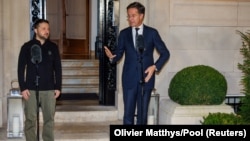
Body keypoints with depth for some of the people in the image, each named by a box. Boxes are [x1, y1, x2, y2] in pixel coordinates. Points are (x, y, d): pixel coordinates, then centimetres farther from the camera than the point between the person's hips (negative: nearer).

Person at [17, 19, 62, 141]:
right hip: (31, 89, -2)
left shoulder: (53, 47, 7)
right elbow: (21, 68, 0)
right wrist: (23, 88, -7)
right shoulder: (27, 47, 1)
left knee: (49, 119, 5)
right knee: (30, 119, 2)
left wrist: (58, 87, 3)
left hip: (49, 89, 2)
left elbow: (58, 68, 9)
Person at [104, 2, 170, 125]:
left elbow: (165, 53, 5)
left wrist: (155, 66, -10)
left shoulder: (152, 33, 2)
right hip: (129, 79, 0)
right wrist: (112, 57, -19)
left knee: (143, 113, 6)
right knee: (128, 113, 0)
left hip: (146, 78, 0)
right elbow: (119, 53, 4)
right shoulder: (124, 33, 5)